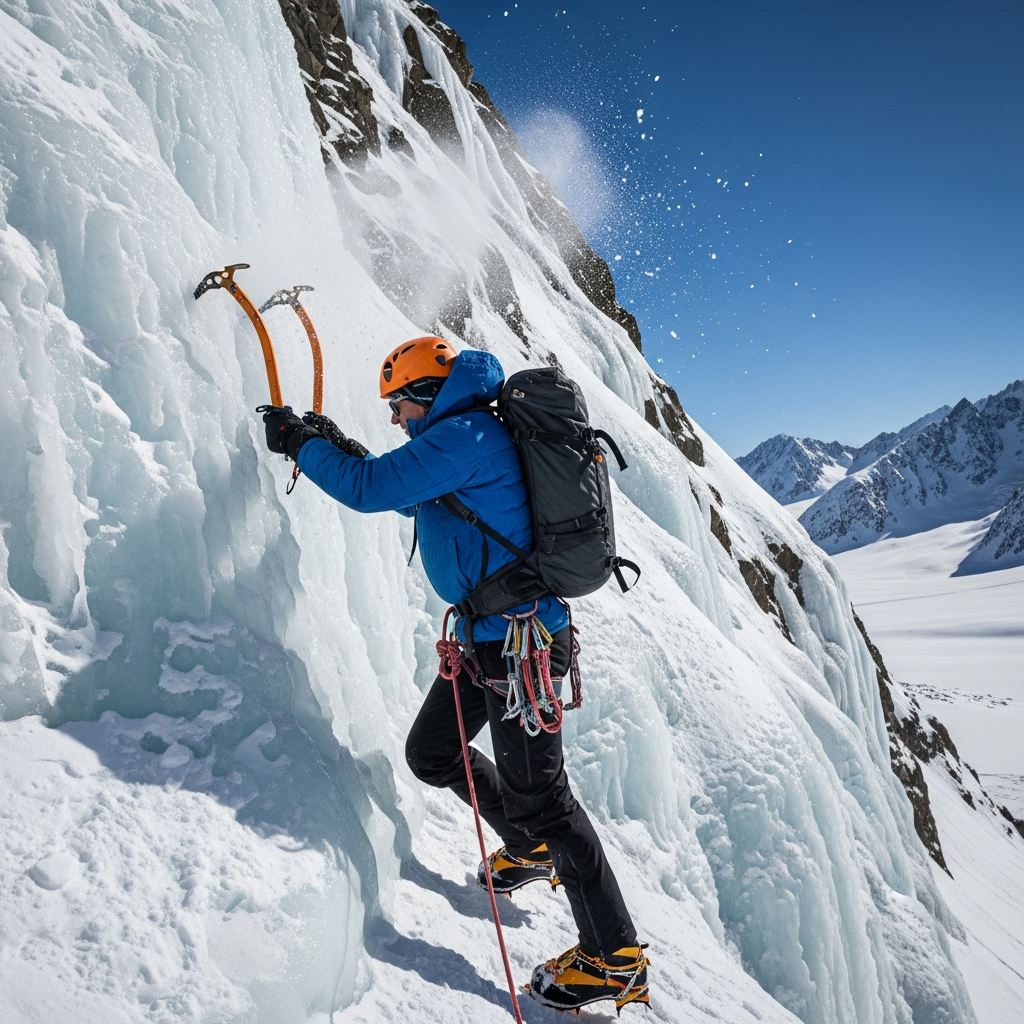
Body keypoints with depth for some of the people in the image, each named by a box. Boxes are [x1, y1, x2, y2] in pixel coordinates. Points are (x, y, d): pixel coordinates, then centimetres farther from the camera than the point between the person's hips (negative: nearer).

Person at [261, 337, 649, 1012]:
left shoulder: (464, 435, -16)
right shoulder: (471, 436, 16)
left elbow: (370, 489, -19)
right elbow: (409, 493, 28)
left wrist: (300, 443, -2)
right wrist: (334, 445, 19)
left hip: (519, 639, -10)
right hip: (490, 634, 10)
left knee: (539, 793, -2)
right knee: (431, 754, 19)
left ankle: (617, 959, 15)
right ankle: (531, 851, 37)